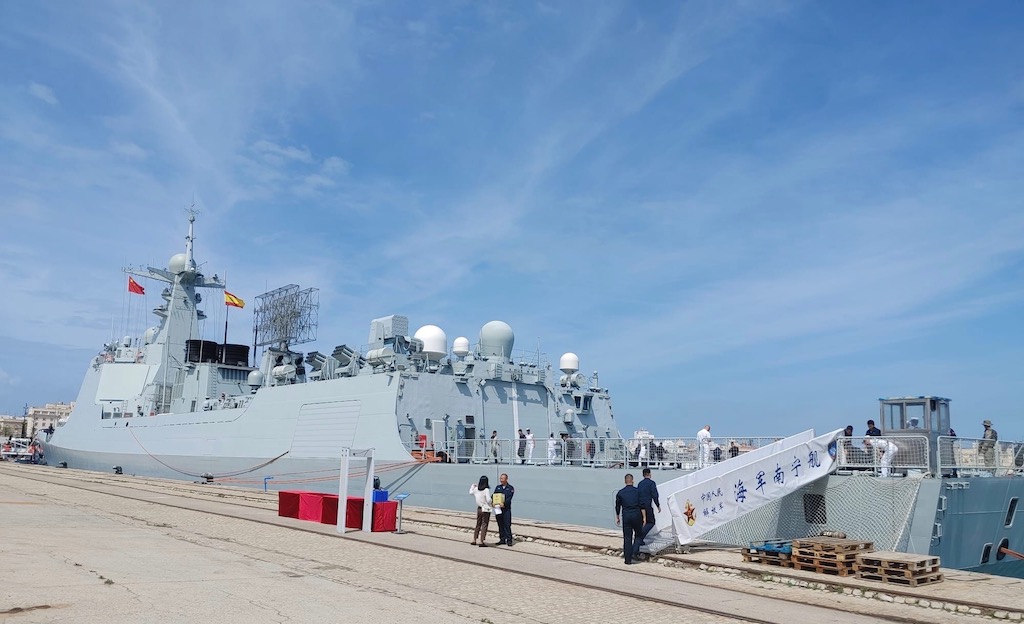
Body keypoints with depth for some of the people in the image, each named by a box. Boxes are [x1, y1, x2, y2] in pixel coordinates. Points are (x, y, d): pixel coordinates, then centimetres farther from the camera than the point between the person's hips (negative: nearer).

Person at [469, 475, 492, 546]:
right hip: (486, 509, -6)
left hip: (479, 509, 6)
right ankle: (481, 542, 0)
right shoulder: (486, 490, -16)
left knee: (478, 525, 18)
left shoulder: (476, 489, 2)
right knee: (484, 526, 1)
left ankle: (474, 540, 21)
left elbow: (470, 492, 22)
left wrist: (473, 486, 37)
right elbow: (488, 500, -23)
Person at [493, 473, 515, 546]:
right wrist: (494, 503, -12)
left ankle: (509, 540, -3)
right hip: (498, 508, 4)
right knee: (500, 525, 8)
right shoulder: (498, 487, 15)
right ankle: (502, 539, 16)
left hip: (506, 509, -4)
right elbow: (494, 496, 8)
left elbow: (509, 498, -9)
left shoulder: (510, 488, 3)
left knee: (507, 525, -7)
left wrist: (504, 504, -24)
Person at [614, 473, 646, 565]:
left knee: (627, 538, 3)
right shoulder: (637, 491, 2)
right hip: (637, 515, -1)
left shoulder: (620, 493, 6)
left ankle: (628, 560, 2)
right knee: (638, 535, 20)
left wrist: (617, 518, 22)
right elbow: (642, 506, -2)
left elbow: (617, 507, 12)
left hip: (626, 516, 1)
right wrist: (644, 517, 1)